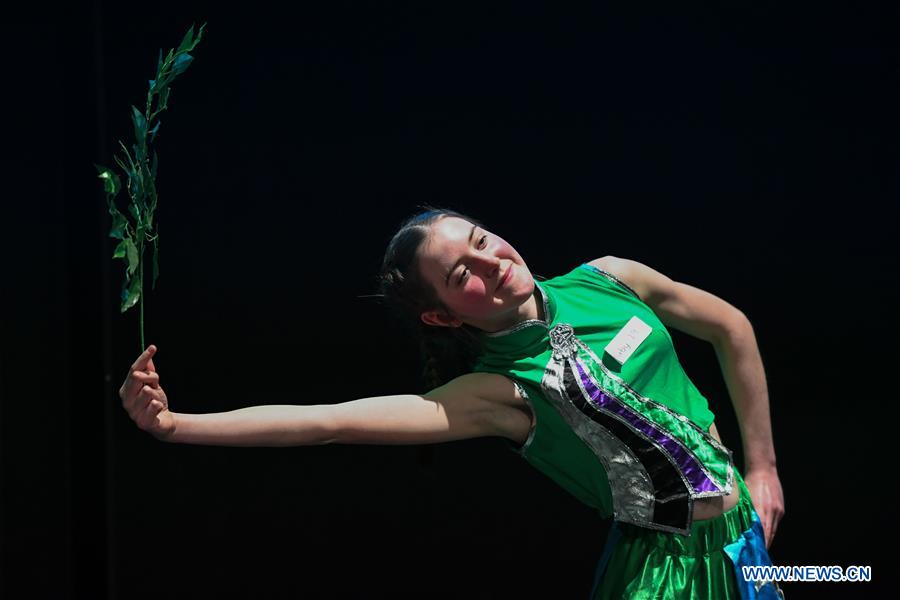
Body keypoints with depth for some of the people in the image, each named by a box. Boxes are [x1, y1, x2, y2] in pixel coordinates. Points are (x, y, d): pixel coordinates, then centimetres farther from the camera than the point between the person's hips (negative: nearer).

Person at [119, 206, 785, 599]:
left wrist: (762, 465, 8)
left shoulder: (606, 279, -4)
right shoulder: (495, 393, -16)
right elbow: (328, 420, -26)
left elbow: (731, 327, 10)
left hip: (741, 532, 4)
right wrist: (174, 425, -34)